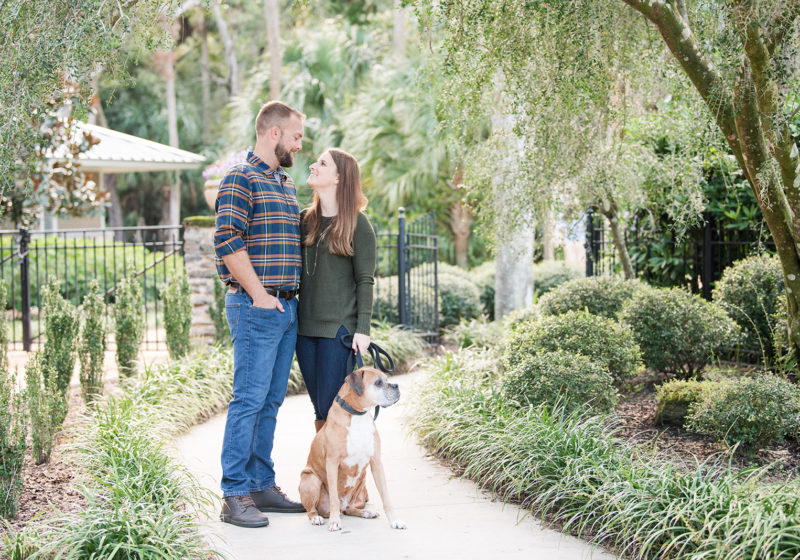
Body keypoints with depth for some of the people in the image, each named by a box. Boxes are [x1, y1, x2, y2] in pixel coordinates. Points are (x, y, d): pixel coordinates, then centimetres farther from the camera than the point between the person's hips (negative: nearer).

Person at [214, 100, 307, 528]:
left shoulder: (285, 184, 20)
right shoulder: (240, 179, -8)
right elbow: (228, 242, -16)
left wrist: (290, 293, 16)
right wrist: (258, 294, -16)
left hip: (286, 305, 9)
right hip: (255, 306, -9)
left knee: (271, 401, 11)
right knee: (249, 400, -8)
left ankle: (262, 485, 18)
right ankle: (235, 497, -5)